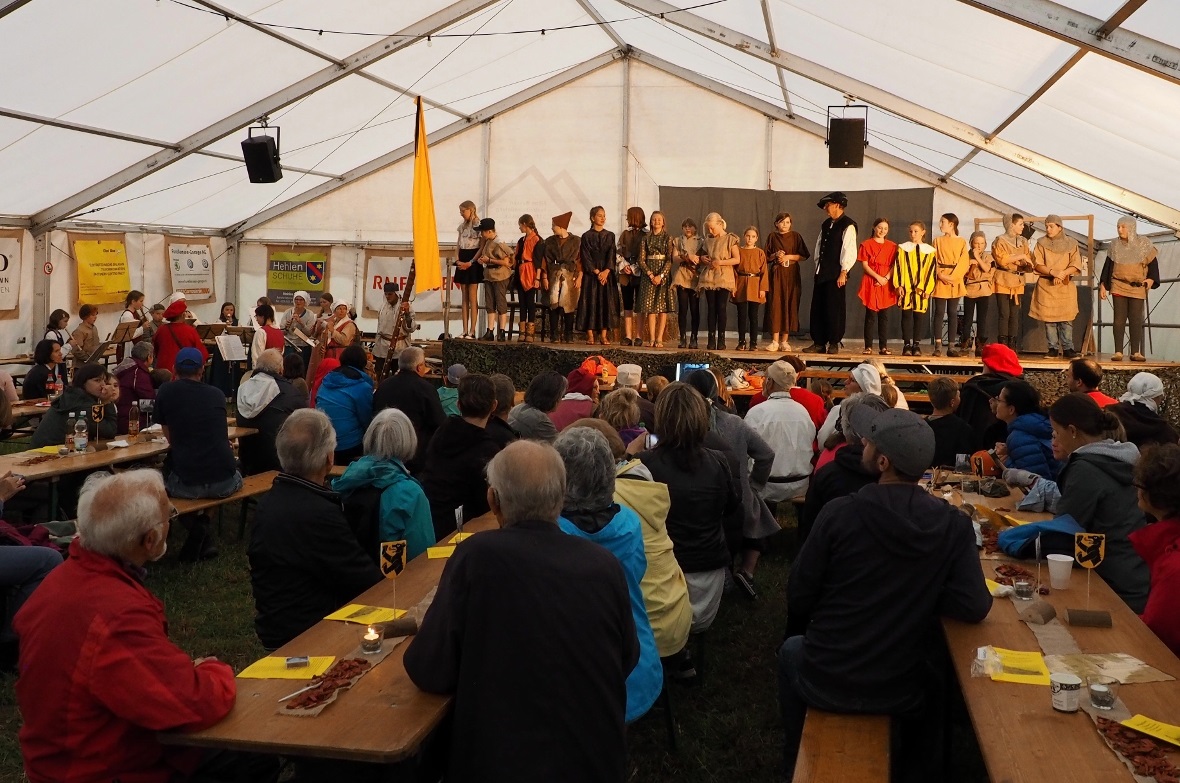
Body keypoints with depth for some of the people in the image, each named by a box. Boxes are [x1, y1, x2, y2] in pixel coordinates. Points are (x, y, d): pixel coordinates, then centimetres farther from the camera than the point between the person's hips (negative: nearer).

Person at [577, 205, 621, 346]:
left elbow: (611, 255, 2)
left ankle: (604, 335, -1)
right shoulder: (586, 236, 4)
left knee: (606, 302, -2)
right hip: (590, 274, -2)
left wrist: (606, 271, -13)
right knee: (591, 302, -4)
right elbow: (586, 256, -3)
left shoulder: (610, 236, 11)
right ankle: (590, 335, -4)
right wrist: (596, 272, -14)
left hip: (607, 273, 2)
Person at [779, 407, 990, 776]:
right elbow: (974, 608, -11)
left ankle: (797, 758, 47)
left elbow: (798, 597, -10)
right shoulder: (955, 525, -12)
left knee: (791, 649, 33)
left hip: (825, 683, -1)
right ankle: (913, 765, 49)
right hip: (901, 692, 2)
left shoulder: (839, 513, -19)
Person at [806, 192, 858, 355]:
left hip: (836, 274, -8)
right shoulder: (825, 225, 16)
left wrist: (843, 273, -16)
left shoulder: (848, 226, -9)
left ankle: (834, 343, 7)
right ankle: (819, 343, 12)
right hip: (821, 273, 8)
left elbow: (849, 250, -14)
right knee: (817, 308, 6)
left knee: (834, 308, -2)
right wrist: (817, 267, 13)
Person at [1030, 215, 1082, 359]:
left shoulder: (1071, 243, 7)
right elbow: (1037, 264, -2)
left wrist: (1063, 273, -17)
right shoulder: (1041, 243, 7)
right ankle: (1053, 349, 4)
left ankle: (1067, 348, 0)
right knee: (1049, 318, -1)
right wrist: (1052, 272, -17)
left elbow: (1076, 265, 0)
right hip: (1046, 286, 0)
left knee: (1066, 319, -4)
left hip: (1066, 286, 0)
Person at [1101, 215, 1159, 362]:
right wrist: (1102, 285, 6)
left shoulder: (1144, 244, 2)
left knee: (1136, 319, -3)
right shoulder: (1115, 246, 8)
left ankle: (1136, 352, -1)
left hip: (1138, 288, -1)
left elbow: (1153, 263, 5)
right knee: (1119, 318, -3)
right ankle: (1118, 352, -3)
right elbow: (1107, 266, 11)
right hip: (1118, 287, 1)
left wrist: (1151, 279, -10)